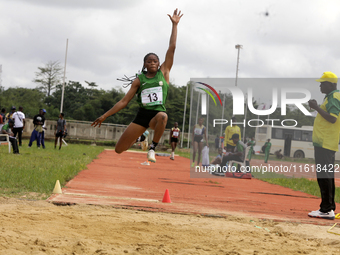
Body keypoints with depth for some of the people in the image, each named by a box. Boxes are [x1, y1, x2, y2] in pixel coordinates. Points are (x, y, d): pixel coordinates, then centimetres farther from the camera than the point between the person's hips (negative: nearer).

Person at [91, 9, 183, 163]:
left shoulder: (164, 73, 6)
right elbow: (124, 101, 9)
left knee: (163, 116, -43)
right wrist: (105, 116, 5)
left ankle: (152, 148, -25)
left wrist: (174, 25, -2)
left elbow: (172, 48, 0)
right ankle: (137, 139, 35)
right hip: (142, 115, 2)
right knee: (119, 149, -1)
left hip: (157, 113, -2)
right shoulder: (139, 80, 8)